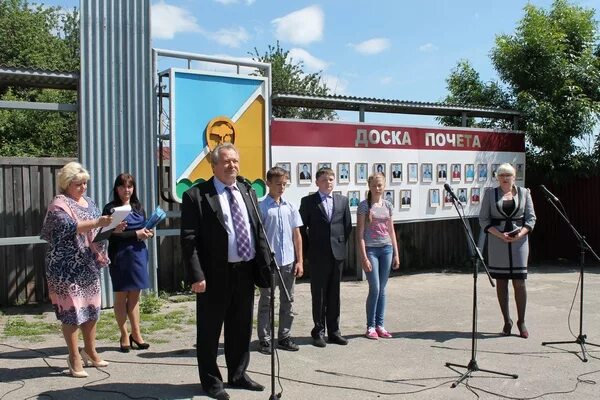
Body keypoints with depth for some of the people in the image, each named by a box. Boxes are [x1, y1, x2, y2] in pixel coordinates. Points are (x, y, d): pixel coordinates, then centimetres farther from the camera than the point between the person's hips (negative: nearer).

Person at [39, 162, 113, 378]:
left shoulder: (89, 202, 14)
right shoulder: (59, 204, -9)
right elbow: (69, 227, -25)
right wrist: (96, 223, -34)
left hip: (89, 265, 7)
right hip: (67, 267, -7)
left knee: (91, 308, 11)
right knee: (71, 310, -3)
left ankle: (90, 351, 24)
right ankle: (74, 358, 6)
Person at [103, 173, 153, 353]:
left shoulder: (138, 207, 12)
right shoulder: (110, 209, -5)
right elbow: (111, 234, -14)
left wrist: (148, 233, -6)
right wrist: (136, 234, -17)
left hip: (138, 254, 5)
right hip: (120, 255, -5)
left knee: (134, 296, 10)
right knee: (121, 296, 5)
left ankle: (136, 334, 18)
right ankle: (125, 336, 14)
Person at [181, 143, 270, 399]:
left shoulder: (247, 192, 11)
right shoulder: (196, 195, -8)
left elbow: (258, 232, 13)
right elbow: (189, 240, -12)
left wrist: (265, 265, 6)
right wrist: (197, 275, -18)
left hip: (246, 271, 6)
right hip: (215, 274, -6)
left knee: (241, 328, 17)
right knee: (209, 330, 7)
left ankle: (238, 374, 34)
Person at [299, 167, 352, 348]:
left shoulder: (342, 200, 8)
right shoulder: (308, 201, -1)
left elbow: (348, 225, 13)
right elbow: (302, 227, 1)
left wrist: (341, 243, 8)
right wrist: (311, 246, 1)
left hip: (338, 253, 3)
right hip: (318, 255, -3)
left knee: (334, 294, 9)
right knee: (318, 295, 3)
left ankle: (333, 331, 18)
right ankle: (319, 332, 12)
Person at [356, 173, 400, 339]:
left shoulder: (388, 206, 9)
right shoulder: (364, 205, -4)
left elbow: (391, 231, 14)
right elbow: (360, 233, -7)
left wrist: (396, 254, 9)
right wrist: (364, 257, -12)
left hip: (386, 249, 4)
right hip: (371, 249, -4)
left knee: (382, 289, 7)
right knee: (374, 289, -6)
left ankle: (379, 325, 15)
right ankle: (370, 327, 6)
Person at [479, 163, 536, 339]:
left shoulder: (524, 193, 7)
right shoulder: (490, 193, 5)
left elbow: (531, 218, 5)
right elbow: (483, 219, 1)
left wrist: (520, 233, -12)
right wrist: (500, 235, -12)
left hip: (519, 240, 0)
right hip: (497, 241, 0)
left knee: (519, 282, -3)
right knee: (501, 282, 3)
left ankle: (521, 321, 10)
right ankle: (507, 321, 14)